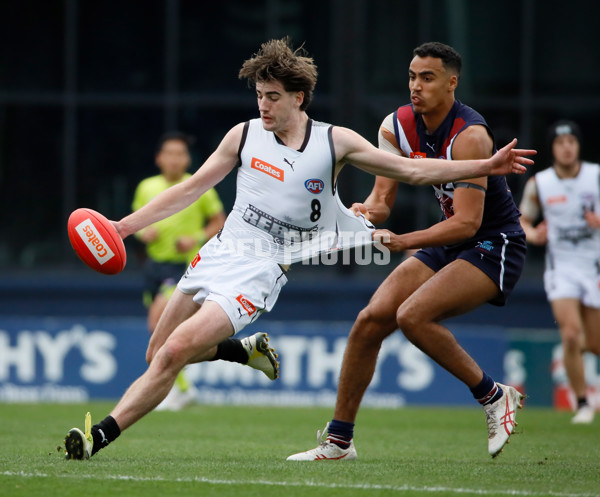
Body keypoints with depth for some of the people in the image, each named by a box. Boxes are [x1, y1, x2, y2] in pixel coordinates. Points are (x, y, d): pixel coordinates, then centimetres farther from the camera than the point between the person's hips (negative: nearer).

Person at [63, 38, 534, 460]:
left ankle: (101, 435, -19)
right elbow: (191, 189, 11)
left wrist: (486, 165, -5)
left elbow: (413, 171, 2)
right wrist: (125, 225, 6)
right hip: (220, 253, 5)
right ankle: (249, 351, 31)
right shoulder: (245, 135, 4)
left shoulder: (335, 143, -3)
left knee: (173, 355, -20)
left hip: (258, 273, -5)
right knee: (157, 354, 8)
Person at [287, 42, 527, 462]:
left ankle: (494, 396, -8)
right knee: (371, 320, -4)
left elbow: (468, 222, -28)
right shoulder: (396, 127, -2)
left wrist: (403, 242, -35)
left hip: (495, 245, -7)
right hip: (449, 243, 8)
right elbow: (382, 198, 2)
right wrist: (369, 211, -22)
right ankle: (339, 439, 6)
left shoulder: (469, 136, -24)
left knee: (412, 315, -26)